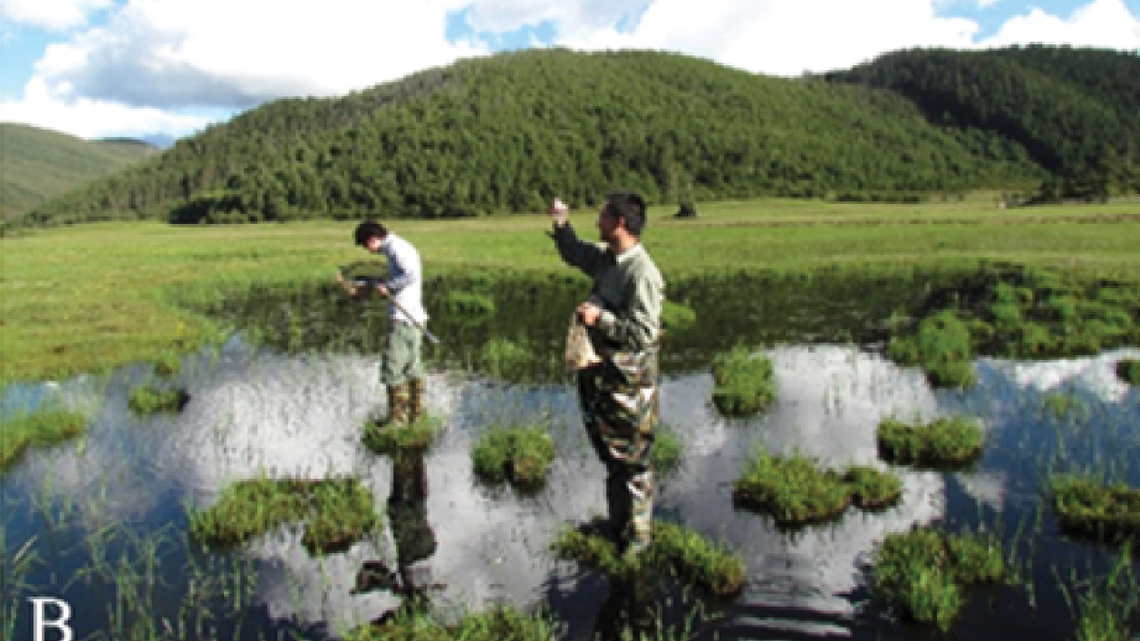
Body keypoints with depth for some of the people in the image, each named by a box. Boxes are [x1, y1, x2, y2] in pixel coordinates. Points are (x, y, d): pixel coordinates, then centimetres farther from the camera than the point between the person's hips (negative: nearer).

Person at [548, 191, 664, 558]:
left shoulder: (642, 273, -22)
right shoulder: (605, 258, 5)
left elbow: (643, 333, -26)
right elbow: (573, 253, 25)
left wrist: (600, 317, -24)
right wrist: (562, 224, 10)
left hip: (630, 383, -9)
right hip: (604, 374, 9)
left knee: (632, 462, 5)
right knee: (611, 457, 22)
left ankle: (636, 538, 20)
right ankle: (617, 524, 40)